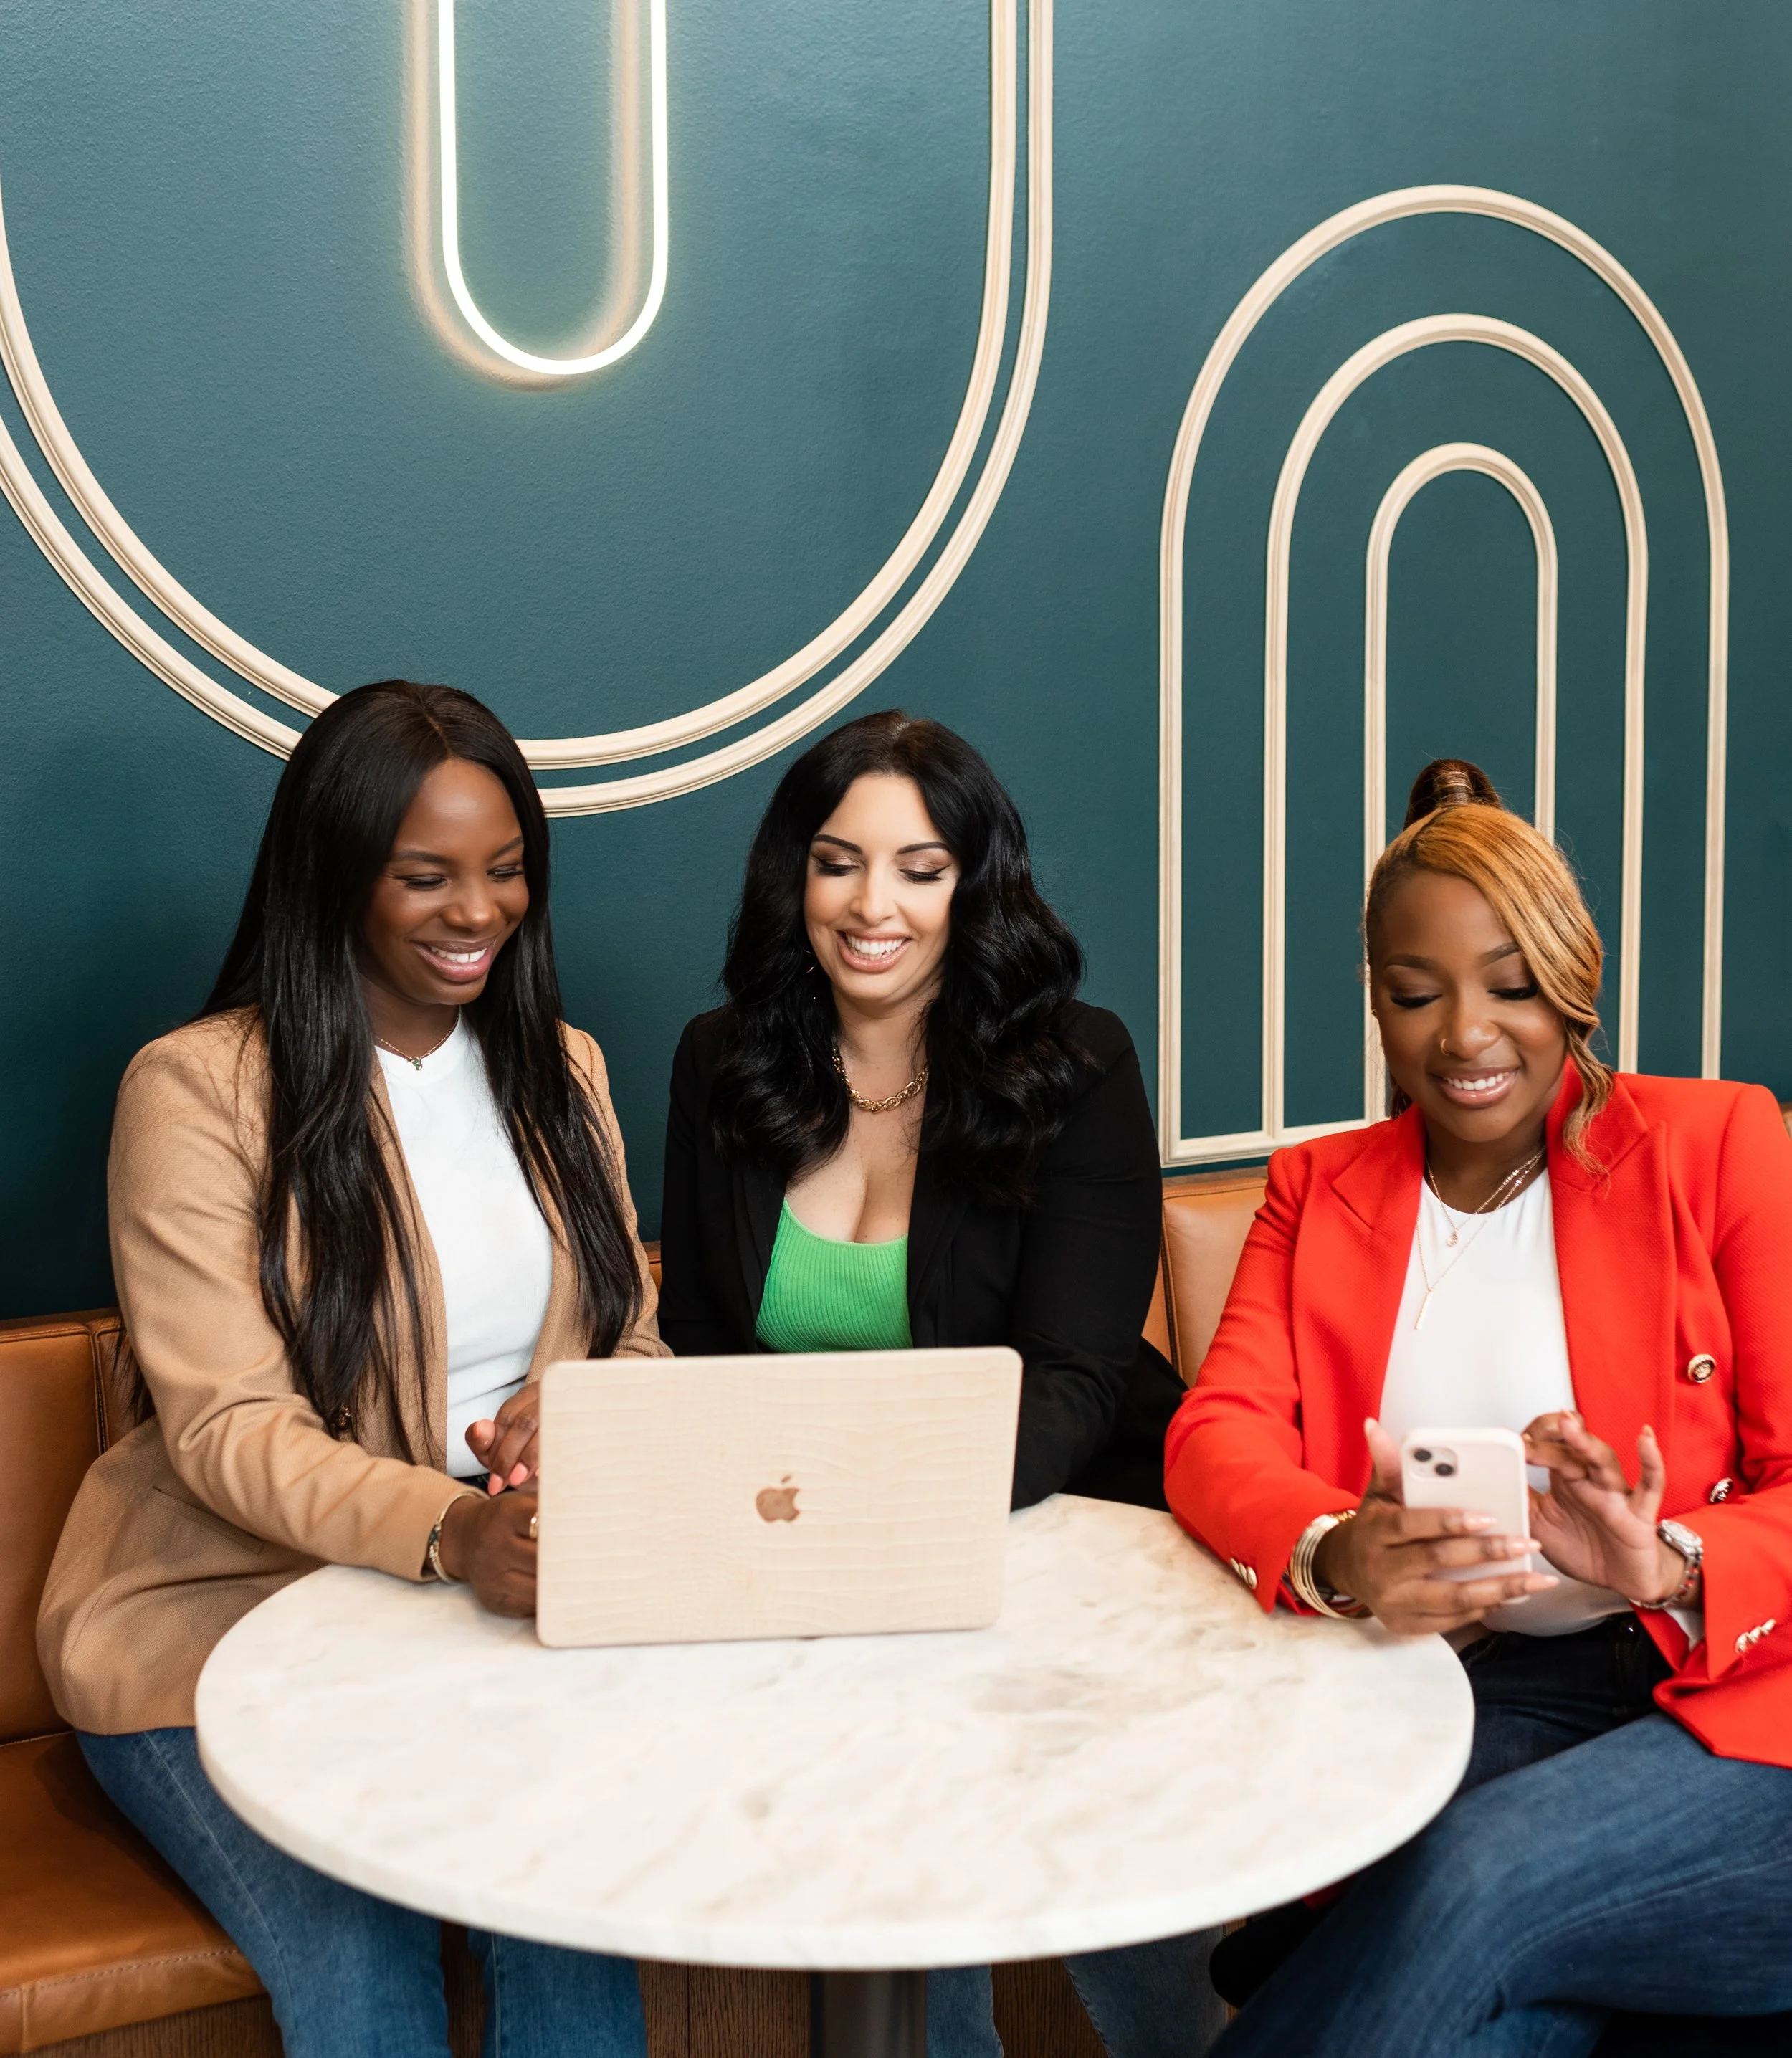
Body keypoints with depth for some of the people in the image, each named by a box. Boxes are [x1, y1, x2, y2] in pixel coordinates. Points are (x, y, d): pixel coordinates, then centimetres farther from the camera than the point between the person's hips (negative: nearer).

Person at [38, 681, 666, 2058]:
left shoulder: (561, 1069, 11)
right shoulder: (200, 1087, -7)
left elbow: (638, 1348, 11)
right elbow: (226, 1429, -13)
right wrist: (441, 1531, -31)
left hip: (504, 1602, 4)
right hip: (227, 1610, -3)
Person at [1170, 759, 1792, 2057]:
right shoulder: (1320, 1191, 15)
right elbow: (1217, 1433, 0)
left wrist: (1671, 1566, -22)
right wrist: (1336, 1556, -23)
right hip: (1466, 1697, 2)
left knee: (1474, 1879, -30)